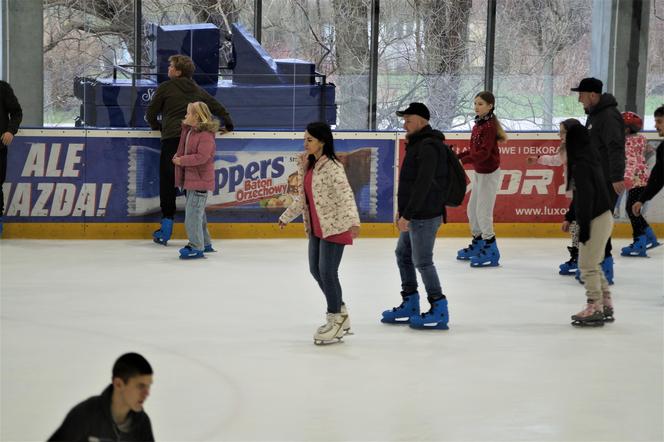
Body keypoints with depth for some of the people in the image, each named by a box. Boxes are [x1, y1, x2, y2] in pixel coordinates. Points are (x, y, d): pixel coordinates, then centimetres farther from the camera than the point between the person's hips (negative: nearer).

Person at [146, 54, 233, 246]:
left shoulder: (166, 87, 3)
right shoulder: (197, 90, 16)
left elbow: (151, 113, 6)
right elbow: (217, 107, 19)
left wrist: (157, 126, 24)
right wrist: (228, 124, 33)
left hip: (172, 138, -4)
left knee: (167, 181, 2)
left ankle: (167, 224, 1)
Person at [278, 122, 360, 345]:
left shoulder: (332, 167, -17)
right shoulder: (309, 166, 8)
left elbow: (345, 195, -28)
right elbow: (302, 197, 21)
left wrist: (353, 221, -41)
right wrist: (287, 216, 27)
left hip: (334, 227, -9)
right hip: (316, 228, 9)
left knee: (327, 272, -7)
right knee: (316, 270, 13)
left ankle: (335, 321, 8)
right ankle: (341, 314, 27)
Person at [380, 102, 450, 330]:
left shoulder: (428, 147, -19)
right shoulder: (418, 144, 14)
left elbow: (423, 184, -25)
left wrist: (407, 214, -25)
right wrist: (402, 210, 21)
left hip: (424, 216, -11)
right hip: (415, 215, 11)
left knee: (422, 261, -5)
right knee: (403, 254, 19)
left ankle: (439, 311, 3)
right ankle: (409, 305, 29)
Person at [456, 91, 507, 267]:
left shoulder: (489, 126, -18)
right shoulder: (478, 124, 8)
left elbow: (484, 152, -26)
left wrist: (463, 161, -31)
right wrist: (457, 156, 2)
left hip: (489, 173, -9)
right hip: (479, 172, 9)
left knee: (483, 212, -6)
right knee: (472, 209, 17)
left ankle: (491, 251, 2)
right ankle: (477, 244, 32)